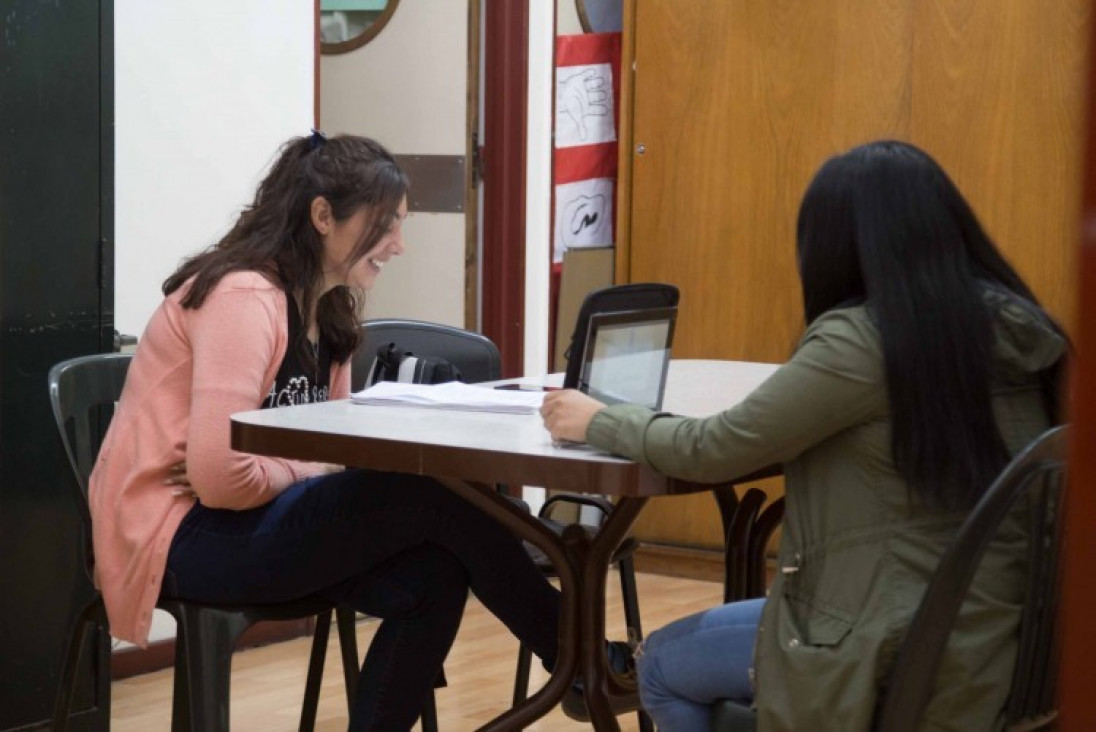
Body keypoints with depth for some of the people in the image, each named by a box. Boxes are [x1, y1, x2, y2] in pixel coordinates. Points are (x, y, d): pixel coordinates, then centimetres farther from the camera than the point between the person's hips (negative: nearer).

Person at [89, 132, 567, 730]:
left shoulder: (326, 307, 11)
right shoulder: (245, 298, -19)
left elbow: (329, 439, 8)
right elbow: (219, 475, -27)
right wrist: (313, 473, -12)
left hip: (244, 522, 9)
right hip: (179, 536, -9)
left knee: (432, 575, -15)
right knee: (439, 496, -18)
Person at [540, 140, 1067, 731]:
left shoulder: (862, 337, -20)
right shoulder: (1020, 327, 2)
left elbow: (711, 452, -11)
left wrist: (599, 422, 6)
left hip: (907, 656, -8)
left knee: (660, 665, 17)